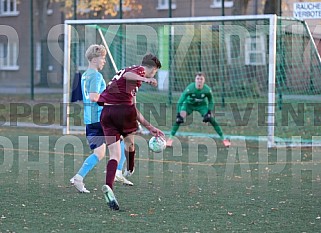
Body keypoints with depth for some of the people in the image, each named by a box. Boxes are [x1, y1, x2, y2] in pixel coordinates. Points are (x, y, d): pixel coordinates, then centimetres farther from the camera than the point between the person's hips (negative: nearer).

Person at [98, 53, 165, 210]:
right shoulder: (140, 70, 7)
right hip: (123, 109, -7)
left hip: (106, 112, 7)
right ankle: (130, 172, 41)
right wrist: (145, 80, -37)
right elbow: (127, 75, -20)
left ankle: (108, 186, -22)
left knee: (115, 155, -1)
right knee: (129, 142, 23)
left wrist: (150, 127, 37)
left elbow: (133, 109, 35)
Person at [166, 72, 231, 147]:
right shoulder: (190, 88, -33)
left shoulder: (207, 90, -26)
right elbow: (180, 101, -27)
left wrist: (209, 112, -19)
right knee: (179, 119, -22)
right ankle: (170, 138, -12)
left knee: (212, 119, -13)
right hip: (189, 104, -1)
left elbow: (211, 102, -7)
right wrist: (178, 114, -32)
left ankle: (223, 138, 0)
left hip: (202, 105, 1)